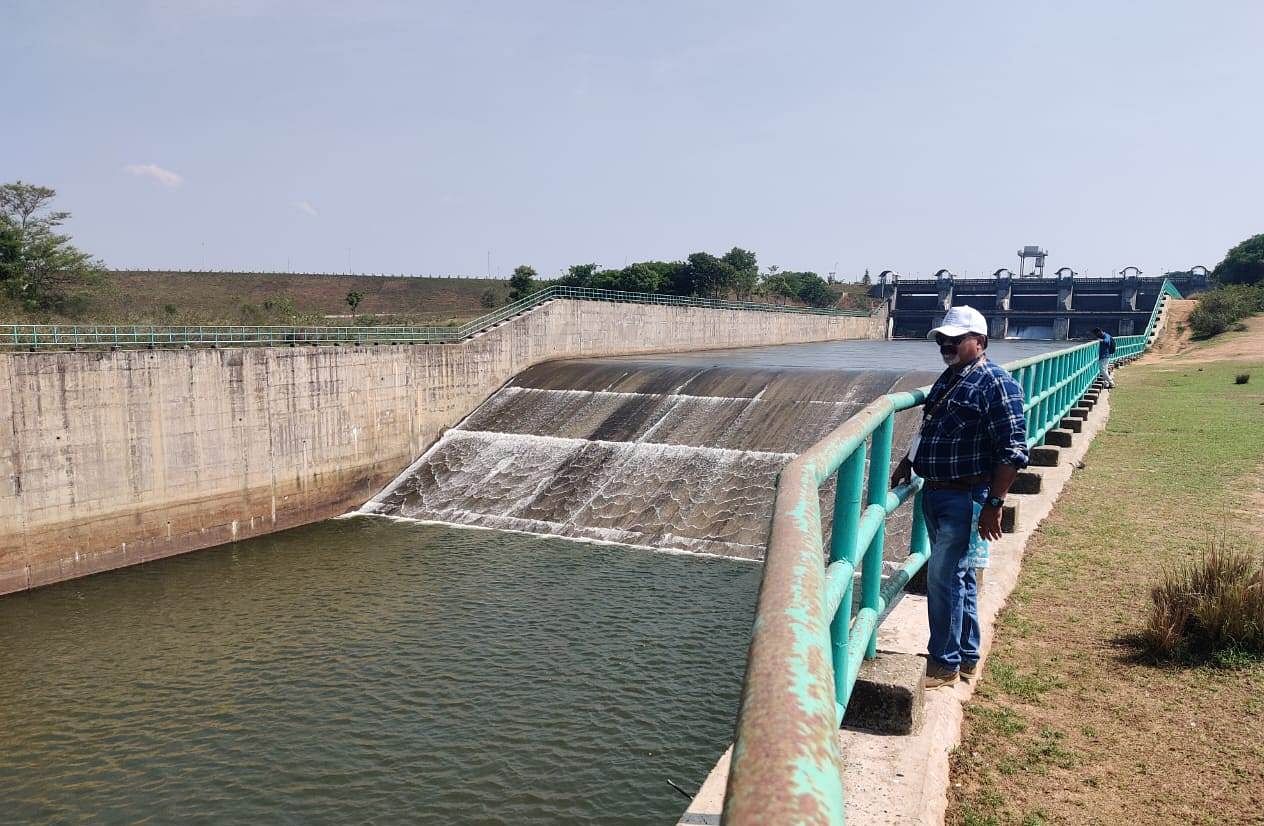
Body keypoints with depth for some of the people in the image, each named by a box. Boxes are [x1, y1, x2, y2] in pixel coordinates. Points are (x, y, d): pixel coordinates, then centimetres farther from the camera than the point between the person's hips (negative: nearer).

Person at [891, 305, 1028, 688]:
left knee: (943, 577, -5)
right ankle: (968, 656, 29)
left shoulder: (996, 384, -14)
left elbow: (1013, 451, -19)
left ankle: (945, 663, 9)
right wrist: (907, 462, 17)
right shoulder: (947, 379, 13)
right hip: (936, 494, 9)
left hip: (965, 498, -9)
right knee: (960, 574, 16)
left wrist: (993, 504, -21)